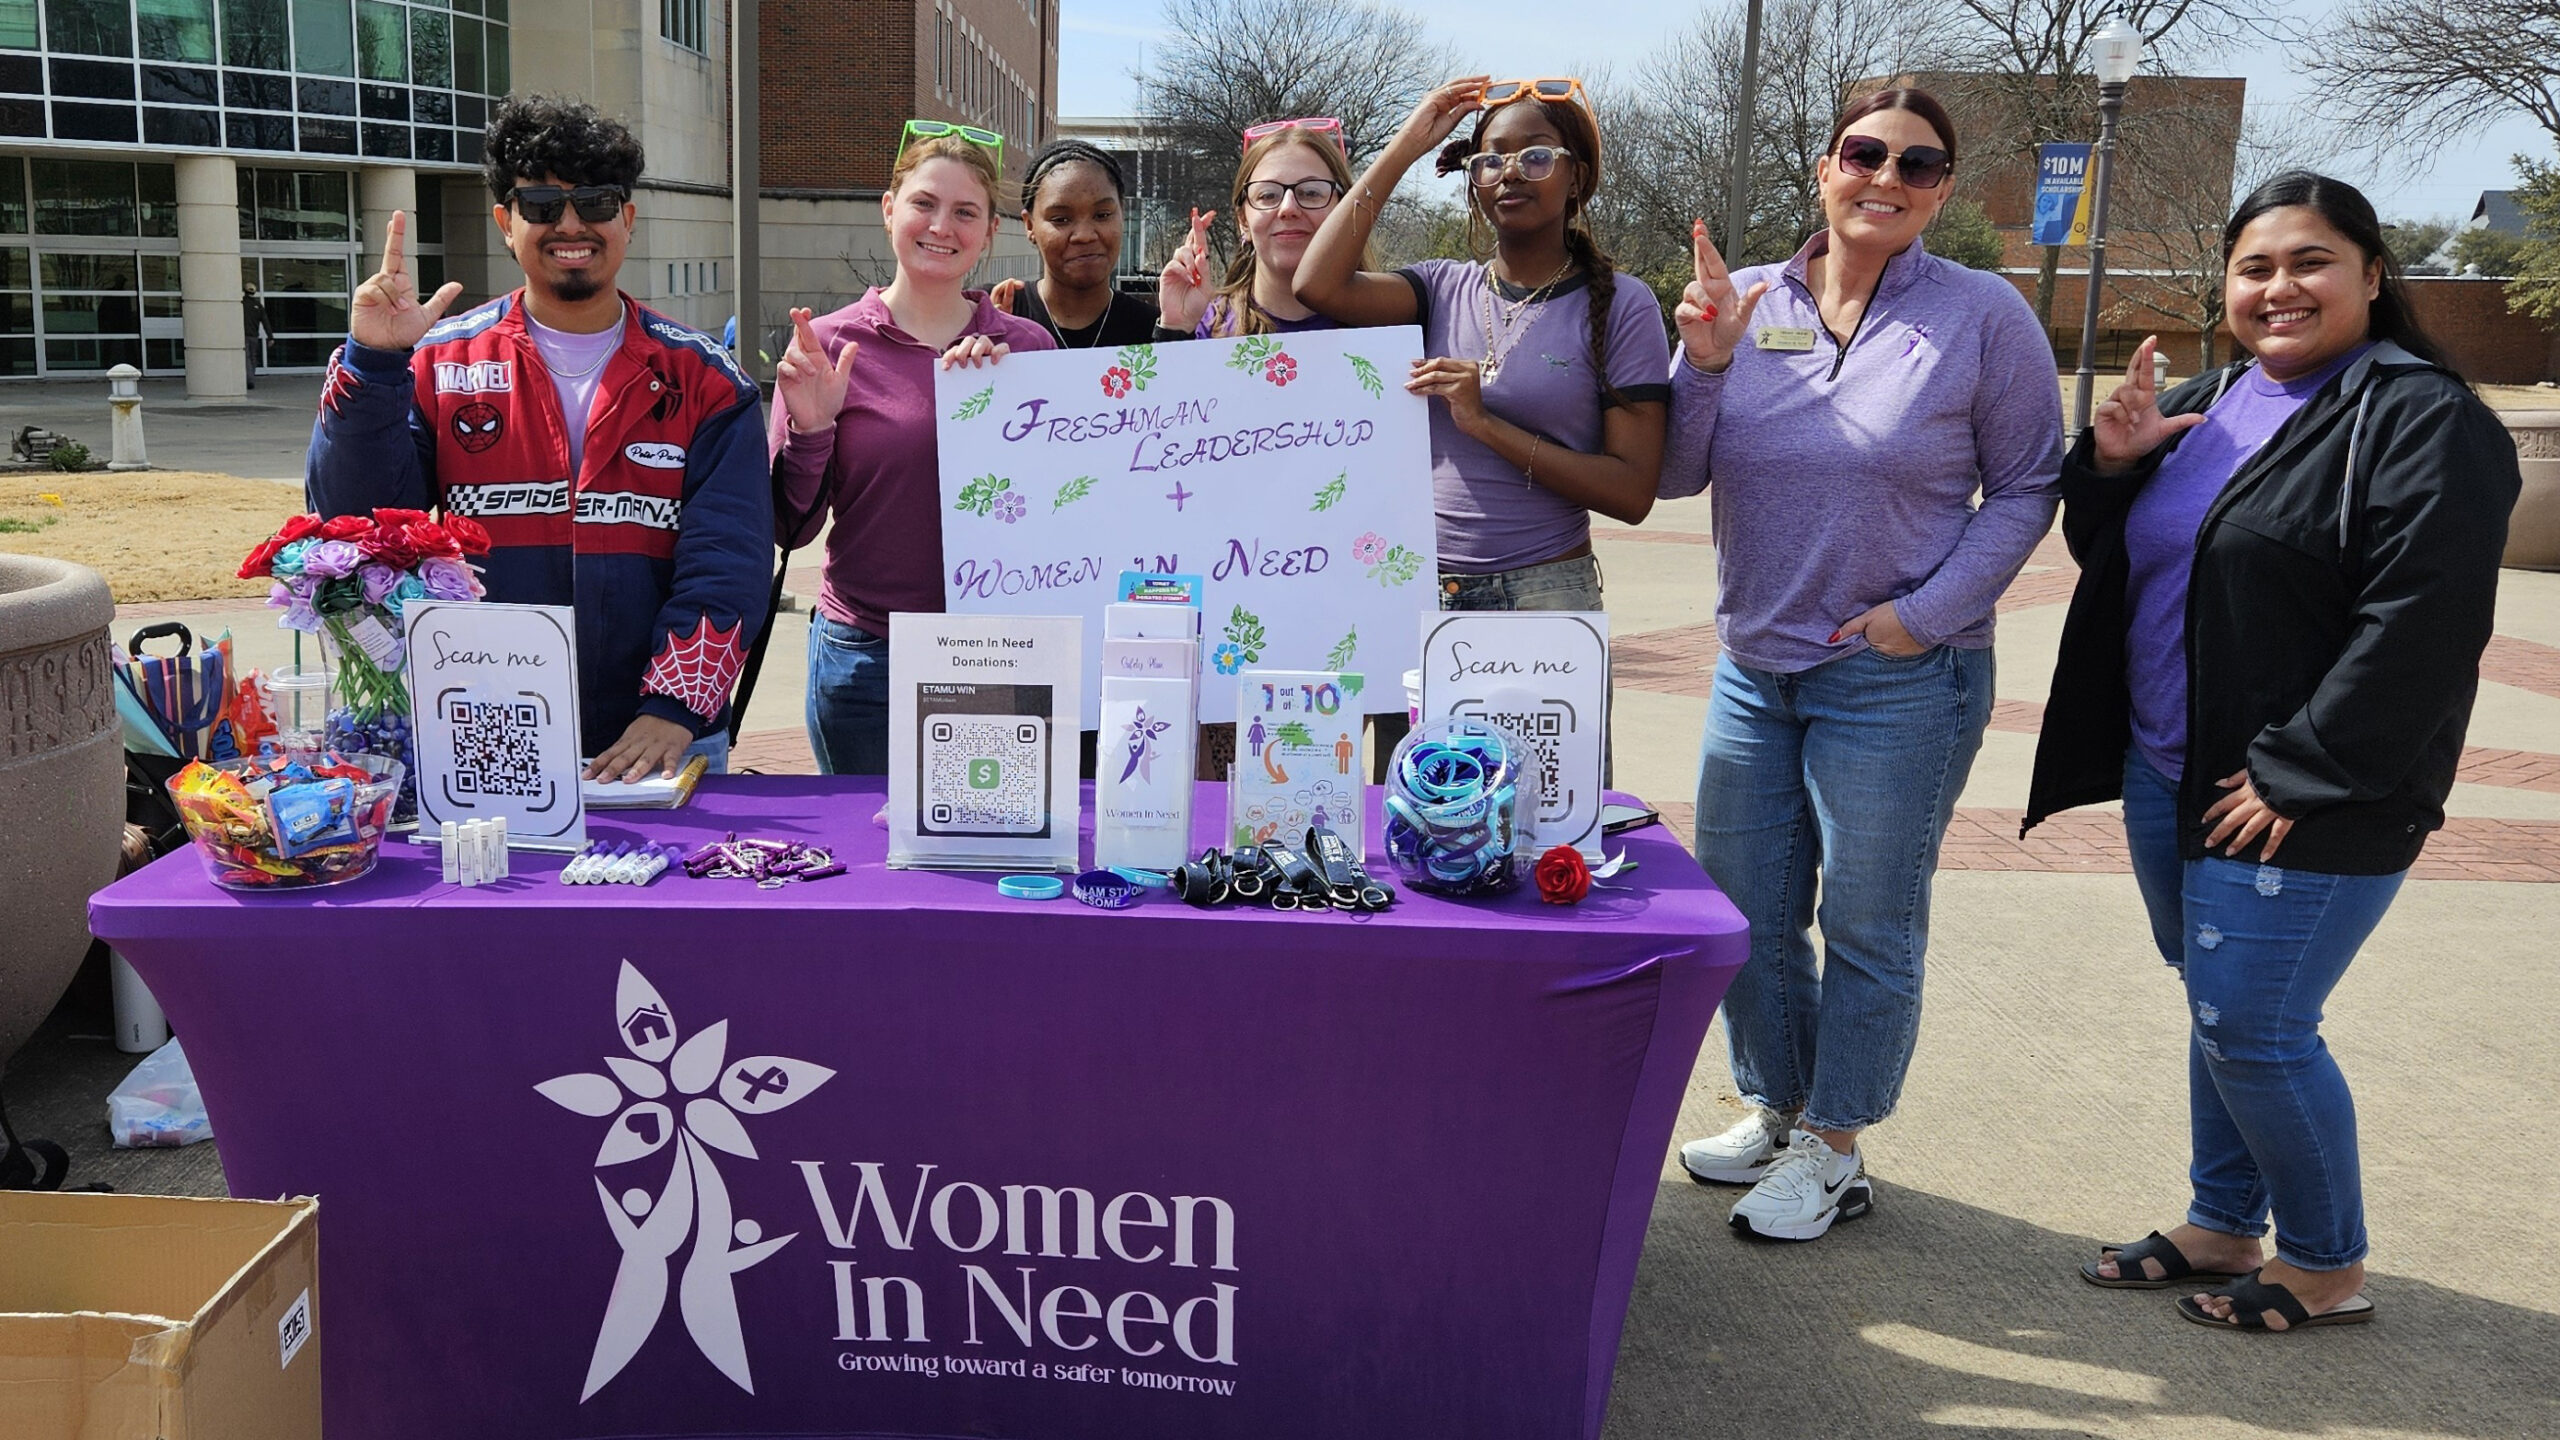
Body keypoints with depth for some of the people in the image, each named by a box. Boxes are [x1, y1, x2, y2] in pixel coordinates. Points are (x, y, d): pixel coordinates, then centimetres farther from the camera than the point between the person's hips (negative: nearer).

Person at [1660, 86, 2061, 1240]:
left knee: (1867, 929, 8)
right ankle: (1773, 1107, 36)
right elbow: (1675, 474, 0)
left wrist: (1928, 611, -13)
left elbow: (2026, 488, -3)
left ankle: (1831, 1145, 26)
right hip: (1754, 668, 4)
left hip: (1901, 679, -4)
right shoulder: (1745, 303, 1)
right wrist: (1703, 365, -17)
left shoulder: (1983, 315, -7)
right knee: (1743, 917, 14)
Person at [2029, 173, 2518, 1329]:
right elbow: (2107, 559, 18)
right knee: (2221, 1013, 17)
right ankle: (2221, 1229, 32)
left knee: (2249, 1028, -2)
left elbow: (2420, 624, -19)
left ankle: (2325, 1267, 19)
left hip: (2304, 806, -7)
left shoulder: (2422, 419, -12)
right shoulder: (2203, 405, 12)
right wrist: (2109, 465, -3)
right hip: (2165, 773, 7)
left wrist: (2295, 777, -20)